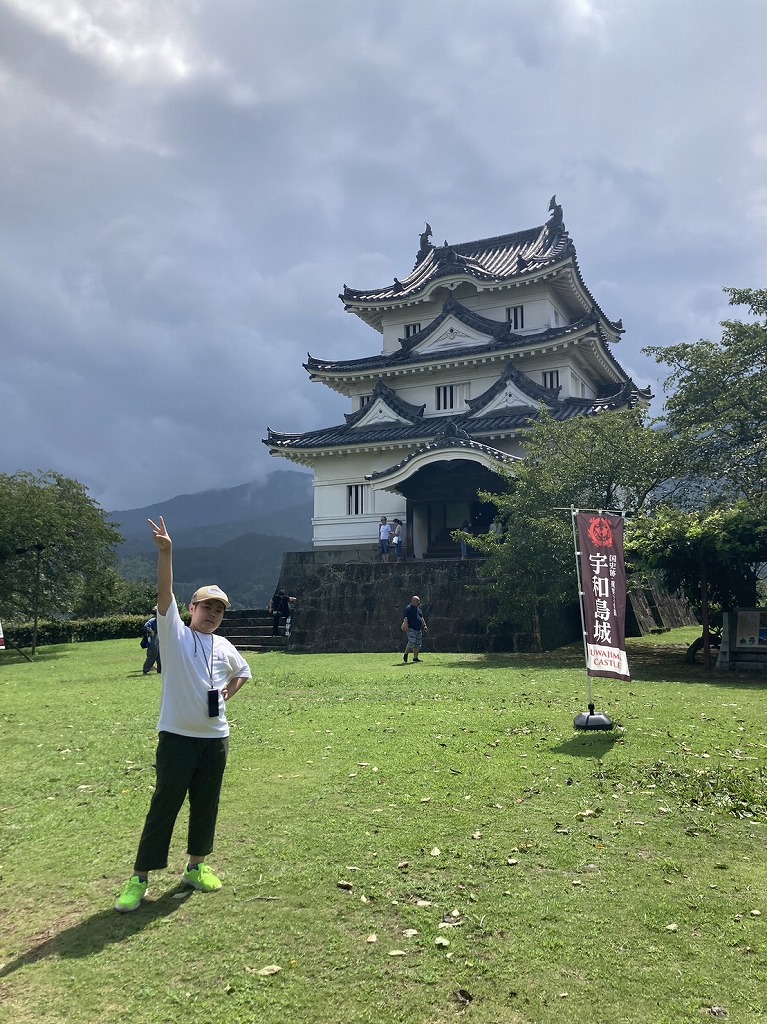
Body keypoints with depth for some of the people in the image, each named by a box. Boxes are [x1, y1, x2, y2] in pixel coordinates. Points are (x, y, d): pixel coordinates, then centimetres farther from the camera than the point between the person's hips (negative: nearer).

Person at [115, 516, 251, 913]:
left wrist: (228, 692, 8)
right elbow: (165, 593, -20)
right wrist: (165, 552, -33)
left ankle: (196, 867, 29)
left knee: (206, 805, 12)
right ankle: (139, 878, 10)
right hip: (177, 736, -4)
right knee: (164, 806, -1)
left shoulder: (224, 647, 8)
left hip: (215, 737, 5)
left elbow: (243, 672, 28)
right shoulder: (174, 633, -4)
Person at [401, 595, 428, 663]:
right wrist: (406, 626, -25)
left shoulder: (419, 608, 17)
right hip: (411, 629, -8)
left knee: (418, 644, 7)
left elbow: (421, 618, 26)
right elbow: (405, 618, -14)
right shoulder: (409, 608, -7)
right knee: (411, 642, -16)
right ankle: (405, 654, 5)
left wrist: (424, 625, 20)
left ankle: (415, 657, 15)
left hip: (418, 629, 8)